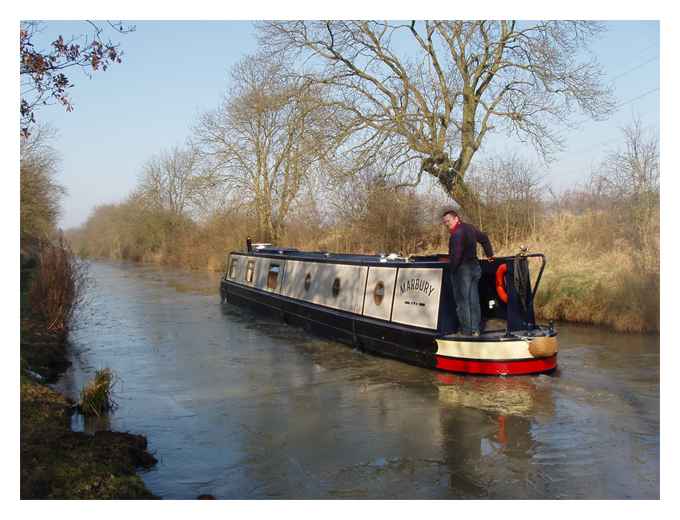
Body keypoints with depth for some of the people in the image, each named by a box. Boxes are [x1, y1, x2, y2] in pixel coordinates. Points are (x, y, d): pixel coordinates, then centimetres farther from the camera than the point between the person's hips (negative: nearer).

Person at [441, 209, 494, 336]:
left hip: (462, 269, -9)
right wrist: (490, 255, 32)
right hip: (475, 267, 9)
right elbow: (484, 239, 25)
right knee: (473, 300, 12)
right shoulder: (470, 228, 12)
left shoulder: (457, 233, -17)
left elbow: (456, 255, -25)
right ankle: (475, 329, 17)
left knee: (462, 301, -1)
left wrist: (451, 269, -14)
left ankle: (466, 331, 2)